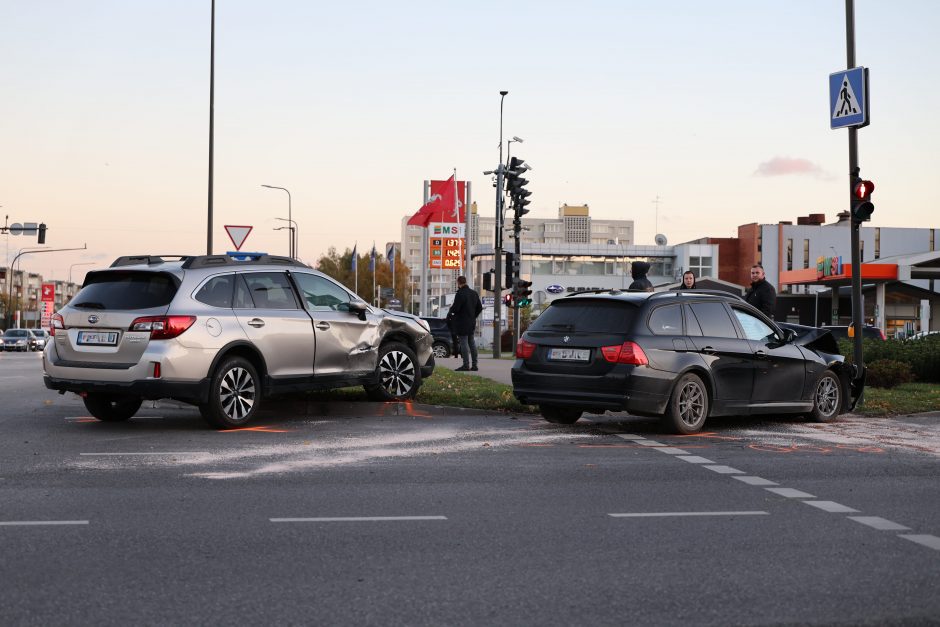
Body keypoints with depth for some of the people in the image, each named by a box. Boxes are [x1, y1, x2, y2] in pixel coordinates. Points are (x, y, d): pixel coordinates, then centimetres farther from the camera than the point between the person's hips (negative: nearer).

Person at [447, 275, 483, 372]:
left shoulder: (460, 294, -17)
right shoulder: (474, 293, 11)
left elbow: (455, 308, -20)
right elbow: (480, 307, 16)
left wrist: (449, 314, 0)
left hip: (462, 323, -8)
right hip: (471, 322, 8)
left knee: (464, 343, -6)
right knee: (471, 343, 12)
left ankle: (466, 365, -7)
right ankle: (474, 364, 15)